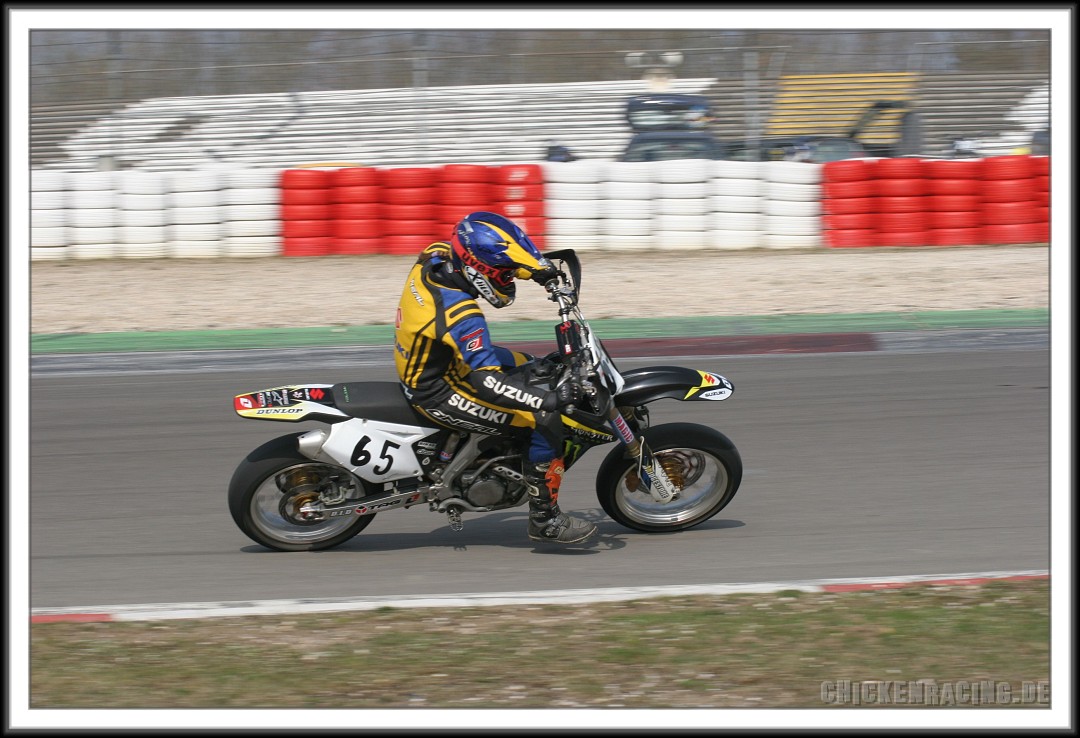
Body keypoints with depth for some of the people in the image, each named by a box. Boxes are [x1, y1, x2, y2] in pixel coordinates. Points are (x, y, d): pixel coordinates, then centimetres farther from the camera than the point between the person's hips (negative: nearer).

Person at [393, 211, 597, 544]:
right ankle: (544, 519, -1)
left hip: (424, 365, 10)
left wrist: (542, 270, 7)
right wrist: (547, 400, -39)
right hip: (437, 394, -10)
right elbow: (485, 380, -36)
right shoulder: (459, 314, -34)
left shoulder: (437, 255, -9)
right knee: (546, 422, -14)